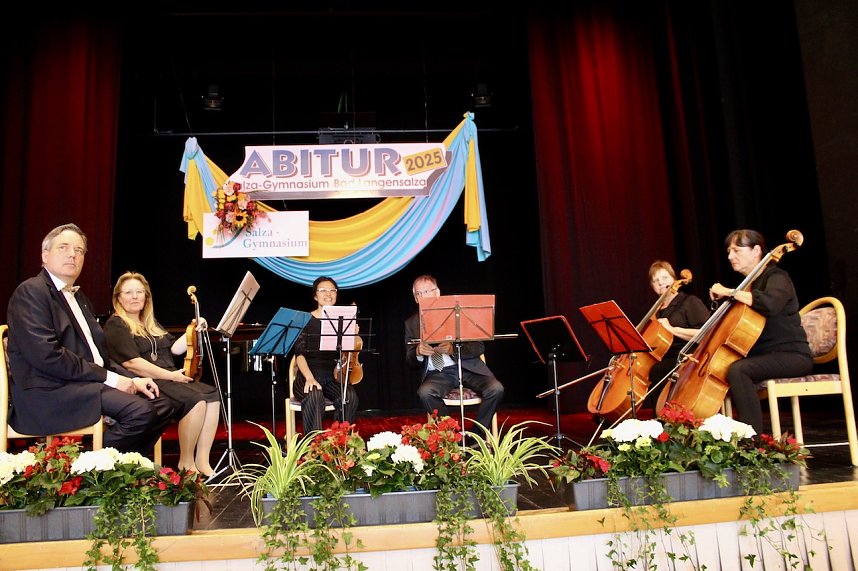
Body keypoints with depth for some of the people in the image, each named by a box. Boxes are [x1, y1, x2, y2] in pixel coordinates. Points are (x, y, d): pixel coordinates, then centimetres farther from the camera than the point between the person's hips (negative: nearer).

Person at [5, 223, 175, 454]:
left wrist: (132, 379, 3)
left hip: (89, 382, 9)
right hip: (49, 393, -9)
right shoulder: (30, 292, -6)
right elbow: (47, 355, -19)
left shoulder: (78, 297, 23)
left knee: (162, 405, 1)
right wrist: (108, 378, -18)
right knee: (139, 410, -26)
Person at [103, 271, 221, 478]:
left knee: (212, 395, -18)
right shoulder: (116, 326, -1)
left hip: (170, 380, 8)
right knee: (196, 400, -29)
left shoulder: (151, 324, 24)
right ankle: (186, 463, -14)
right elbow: (132, 363, -14)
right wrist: (170, 375, -17)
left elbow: (175, 348, 20)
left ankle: (202, 461, -16)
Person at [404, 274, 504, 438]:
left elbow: (479, 346, -1)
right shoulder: (411, 323, 9)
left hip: (467, 367, 0)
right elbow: (411, 361, 10)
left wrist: (454, 349, -21)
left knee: (496, 389, -27)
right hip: (437, 374, 1)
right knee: (424, 392, -33)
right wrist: (418, 352, -15)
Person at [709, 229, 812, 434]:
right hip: (761, 355, 9)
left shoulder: (776, 277, -7)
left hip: (792, 355, -9)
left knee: (737, 370, -32)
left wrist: (729, 292, -25)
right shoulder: (747, 284, 17)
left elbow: (769, 303, -34)